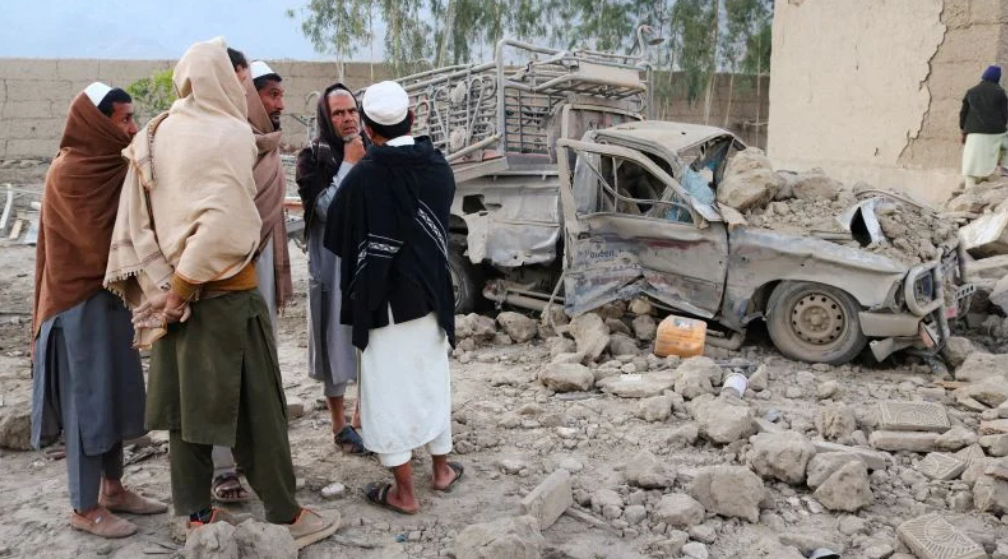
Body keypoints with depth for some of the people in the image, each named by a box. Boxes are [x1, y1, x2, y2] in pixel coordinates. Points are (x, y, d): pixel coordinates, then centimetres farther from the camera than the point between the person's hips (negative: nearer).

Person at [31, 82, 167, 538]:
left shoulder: (108, 166, 10)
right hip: (81, 301, -9)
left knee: (115, 396, 14)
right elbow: (99, 241, -19)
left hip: (111, 295, 9)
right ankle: (85, 509, 11)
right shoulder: (69, 172, -17)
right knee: (88, 402, -1)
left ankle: (113, 489, 27)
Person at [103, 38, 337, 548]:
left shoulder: (156, 135, 7)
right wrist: (182, 289, -17)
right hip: (224, 293, -7)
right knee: (255, 406, 2)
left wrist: (163, 288, 5)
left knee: (188, 401, 13)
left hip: (174, 293, 7)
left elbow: (138, 218, 5)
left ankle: (195, 513, 23)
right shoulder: (227, 133, -13)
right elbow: (223, 224, -24)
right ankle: (286, 517, 13)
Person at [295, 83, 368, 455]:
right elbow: (324, 208, -16)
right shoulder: (313, 157, -5)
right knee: (337, 341, 4)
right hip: (332, 262, -4)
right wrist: (349, 164, -15)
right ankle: (339, 425, 19)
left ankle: (363, 417, 25)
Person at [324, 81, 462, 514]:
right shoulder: (438, 166, -4)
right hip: (432, 292, 5)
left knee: (389, 386, 4)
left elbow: (337, 235, -3)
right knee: (432, 379, 18)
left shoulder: (364, 176, -17)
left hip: (384, 297, -5)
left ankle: (404, 491, 10)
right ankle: (442, 468, 30)